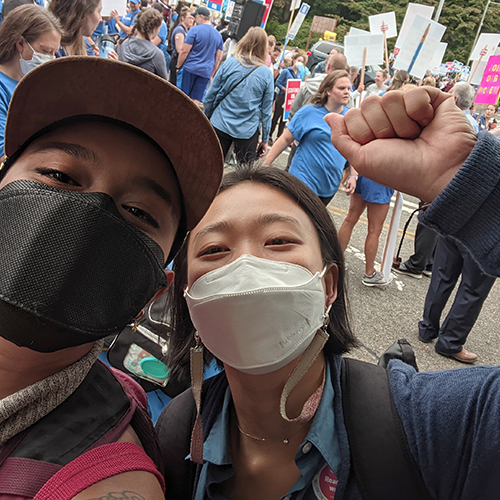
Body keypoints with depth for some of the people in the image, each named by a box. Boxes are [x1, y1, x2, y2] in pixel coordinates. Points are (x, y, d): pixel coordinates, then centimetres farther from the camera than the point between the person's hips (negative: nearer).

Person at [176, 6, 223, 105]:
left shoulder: (195, 30, -6)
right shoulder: (218, 35, 11)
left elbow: (185, 51, -9)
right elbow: (219, 58, 14)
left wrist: (178, 67, 1)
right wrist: (212, 75, 18)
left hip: (190, 68, -4)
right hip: (206, 72, 4)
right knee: (196, 100, 4)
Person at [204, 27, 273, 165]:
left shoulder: (228, 63, -5)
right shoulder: (266, 74, -5)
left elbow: (210, 96, 1)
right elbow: (266, 111, -1)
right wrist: (265, 139, 7)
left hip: (220, 126, 1)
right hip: (248, 131, -1)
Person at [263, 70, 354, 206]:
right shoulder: (309, 112, -9)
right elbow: (285, 139, -7)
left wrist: (353, 175, 4)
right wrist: (265, 165, -9)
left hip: (331, 185, 5)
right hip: (305, 180, -4)